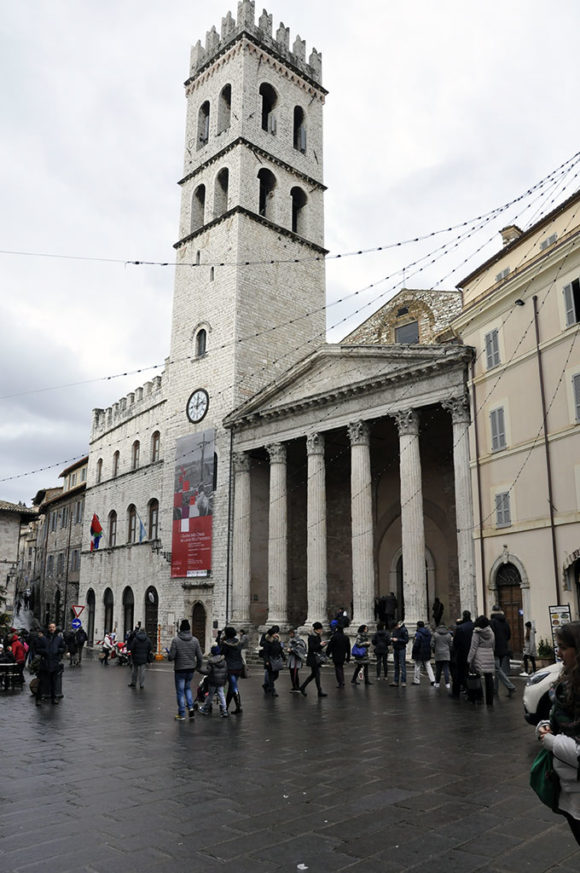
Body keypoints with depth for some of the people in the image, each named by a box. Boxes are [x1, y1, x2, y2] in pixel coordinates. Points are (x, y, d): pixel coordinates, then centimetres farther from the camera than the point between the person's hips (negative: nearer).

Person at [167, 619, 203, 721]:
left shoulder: (175, 640, -12)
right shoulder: (195, 640, -2)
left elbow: (171, 657, -14)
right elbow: (200, 657, -1)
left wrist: (168, 655, 9)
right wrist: (198, 666, 17)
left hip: (179, 669, -3)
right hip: (191, 669, 4)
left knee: (180, 691, 7)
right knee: (187, 687, 24)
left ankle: (181, 714, 13)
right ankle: (191, 707, 8)